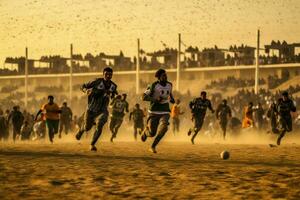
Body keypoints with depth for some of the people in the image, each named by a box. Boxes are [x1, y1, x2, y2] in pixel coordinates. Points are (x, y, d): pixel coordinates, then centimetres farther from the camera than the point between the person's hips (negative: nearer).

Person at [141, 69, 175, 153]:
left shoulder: (169, 85, 6)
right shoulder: (154, 85, -12)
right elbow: (144, 97, -13)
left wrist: (171, 99, 7)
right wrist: (156, 99, -23)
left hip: (165, 113, 3)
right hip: (154, 112, -3)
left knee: (163, 127, -25)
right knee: (152, 133, -3)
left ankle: (153, 146, -8)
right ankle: (146, 131, 38)